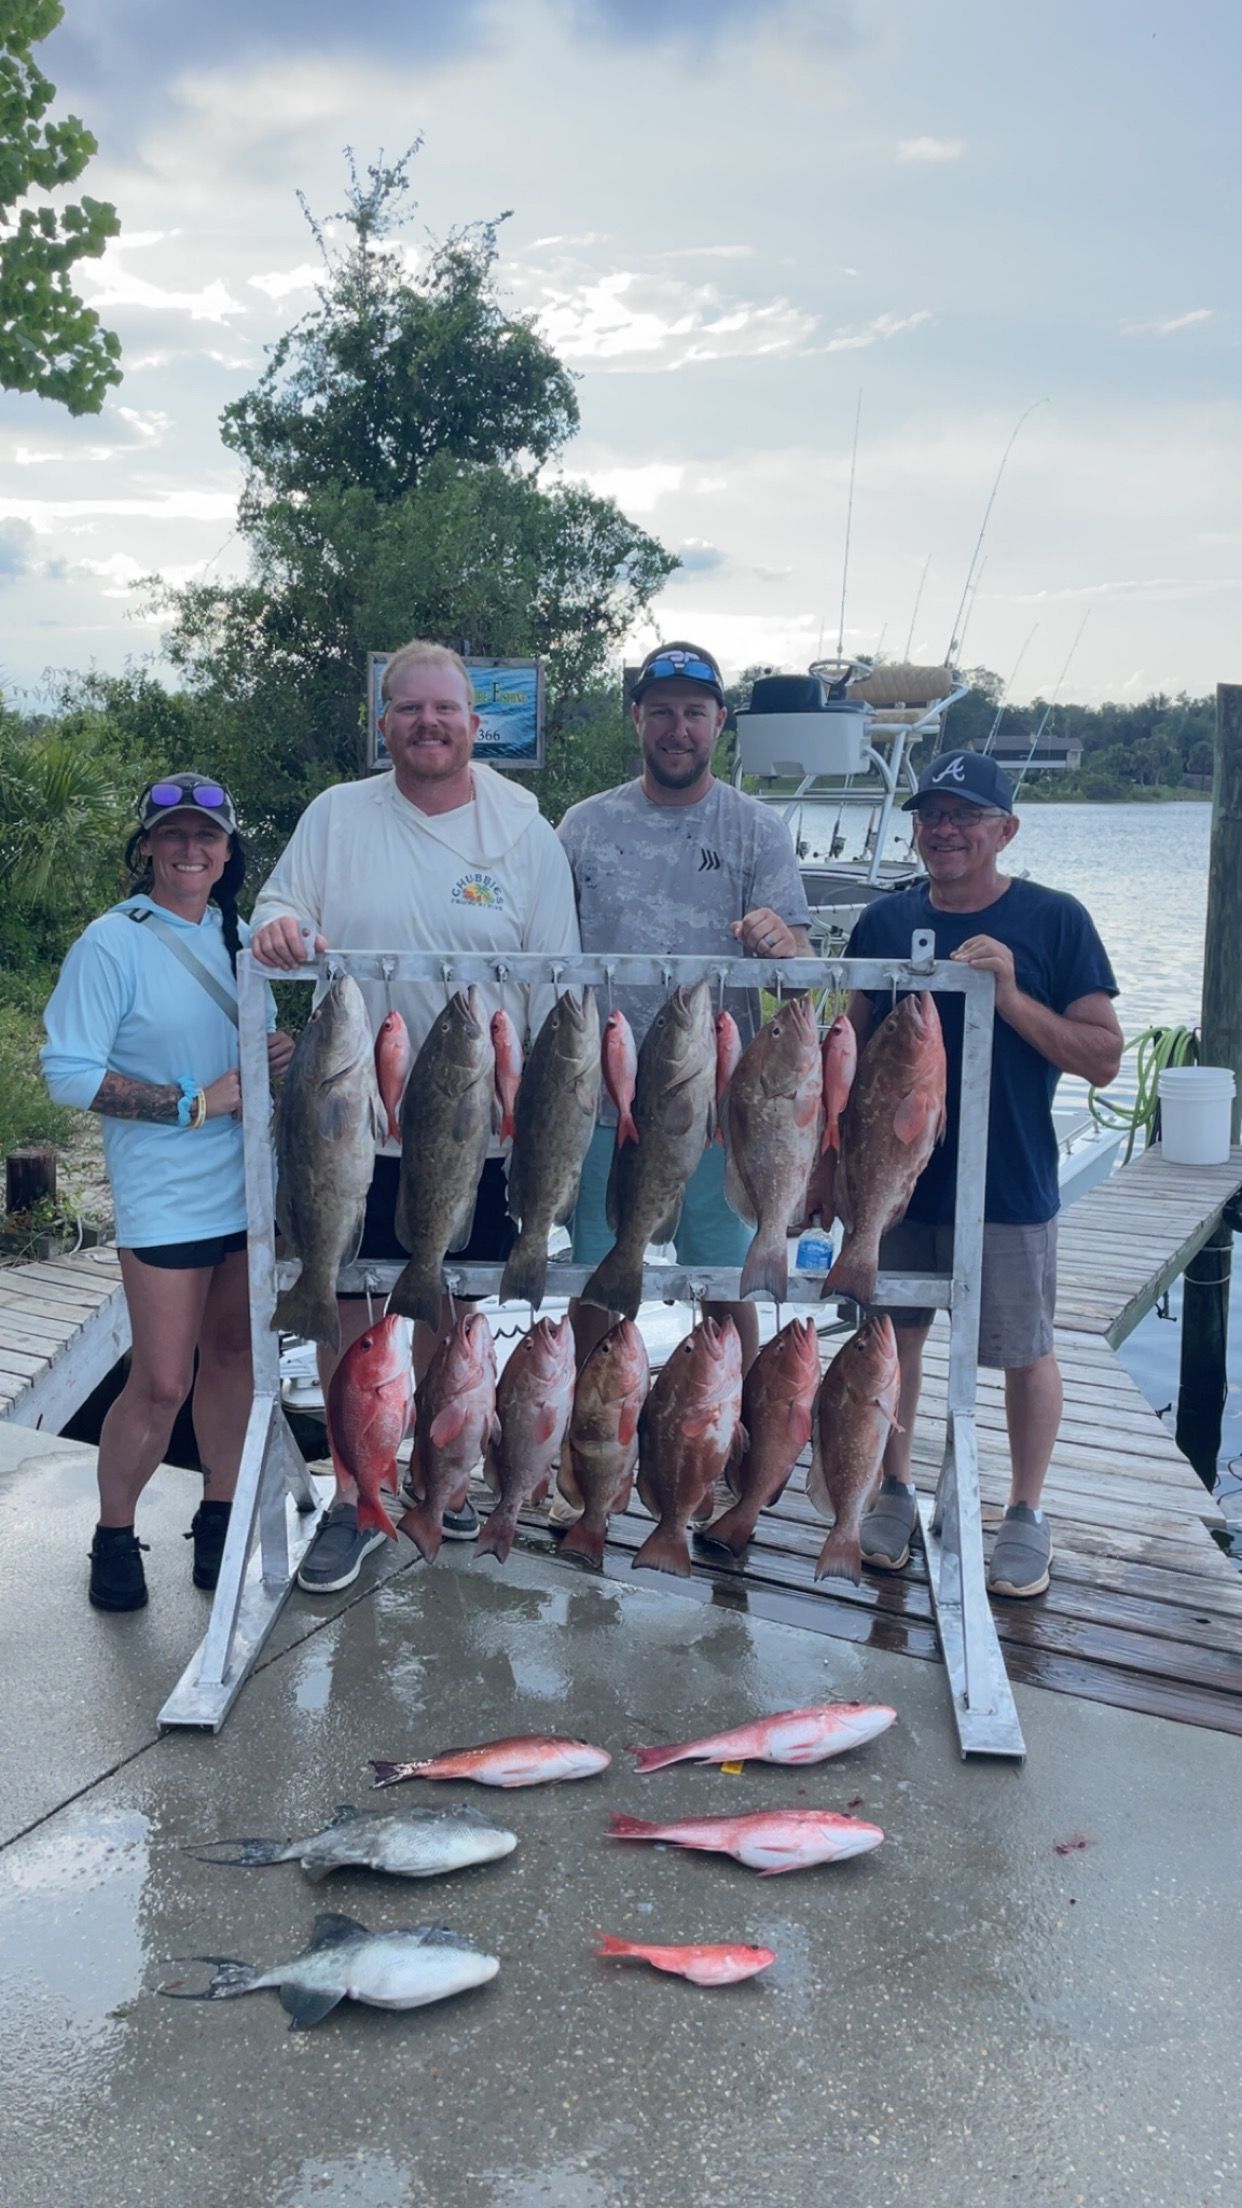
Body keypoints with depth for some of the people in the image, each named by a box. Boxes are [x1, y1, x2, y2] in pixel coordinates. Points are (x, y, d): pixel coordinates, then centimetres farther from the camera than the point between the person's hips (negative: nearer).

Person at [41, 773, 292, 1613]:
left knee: (233, 1356, 14)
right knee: (162, 1385, -2)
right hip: (167, 1196, -6)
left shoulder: (240, 935, 8)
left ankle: (220, 1519, 29)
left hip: (250, 1187, 6)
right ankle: (114, 1535, 20)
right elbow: (69, 1072, -14)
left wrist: (279, 1055, -3)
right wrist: (197, 1102, -18)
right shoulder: (114, 941, -10)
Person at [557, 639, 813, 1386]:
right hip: (603, 1097, 1)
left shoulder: (757, 829, 1)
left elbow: (801, 959, -6)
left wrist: (780, 944, -30)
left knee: (728, 1287, 9)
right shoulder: (585, 826, 6)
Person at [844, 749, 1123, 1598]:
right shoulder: (885, 921, 3)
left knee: (1026, 1352, 9)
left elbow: (1103, 1058, -10)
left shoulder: (1053, 920, -8)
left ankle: (1027, 1514, 29)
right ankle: (896, 1490, 33)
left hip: (1009, 1185, -3)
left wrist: (1010, 995, -22)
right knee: (895, 1336, 13)